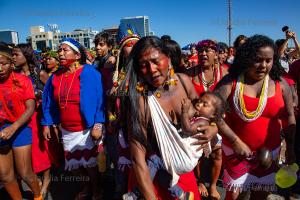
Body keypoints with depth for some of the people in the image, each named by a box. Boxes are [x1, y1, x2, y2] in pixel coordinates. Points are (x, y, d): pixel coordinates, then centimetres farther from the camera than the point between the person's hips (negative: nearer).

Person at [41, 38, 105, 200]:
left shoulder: (89, 73, -13)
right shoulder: (55, 77, 4)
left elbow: (98, 99, -16)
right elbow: (49, 103, 11)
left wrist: (98, 125, -22)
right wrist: (47, 124, 8)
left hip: (87, 130, -5)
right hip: (67, 131, 5)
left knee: (90, 163, 11)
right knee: (73, 166, 16)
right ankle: (91, 181, 45)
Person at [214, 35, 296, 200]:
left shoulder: (280, 84, -3)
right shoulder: (231, 81, -12)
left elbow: (289, 116, 7)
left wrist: (290, 147, 8)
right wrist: (235, 141, -18)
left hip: (269, 152, 3)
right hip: (236, 151, -2)